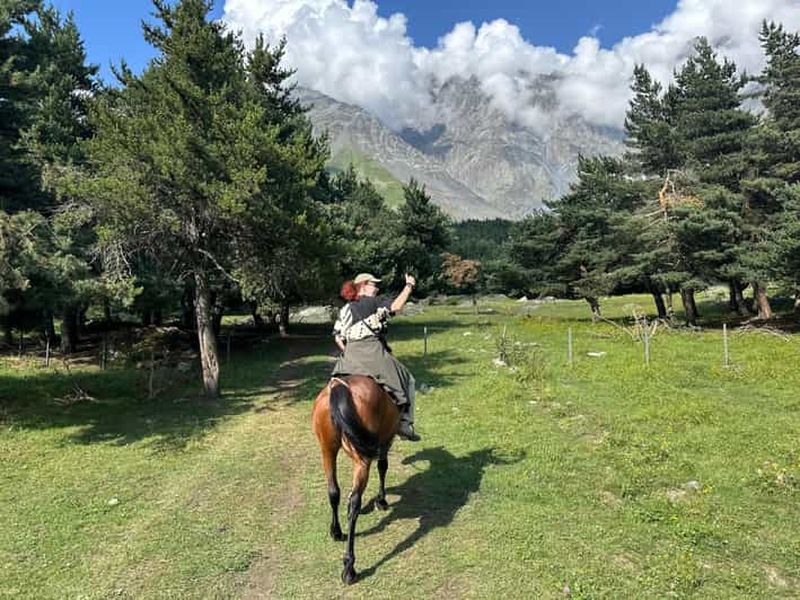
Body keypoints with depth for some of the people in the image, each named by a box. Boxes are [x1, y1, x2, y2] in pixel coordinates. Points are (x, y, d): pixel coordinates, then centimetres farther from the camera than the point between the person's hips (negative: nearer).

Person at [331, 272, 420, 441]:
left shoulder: (345, 310, 19)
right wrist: (409, 286, -2)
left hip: (349, 356, 5)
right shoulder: (374, 301, 2)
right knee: (406, 379, 6)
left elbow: (338, 338, 13)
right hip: (372, 351, -5)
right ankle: (405, 424, 0)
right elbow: (396, 306, -13)